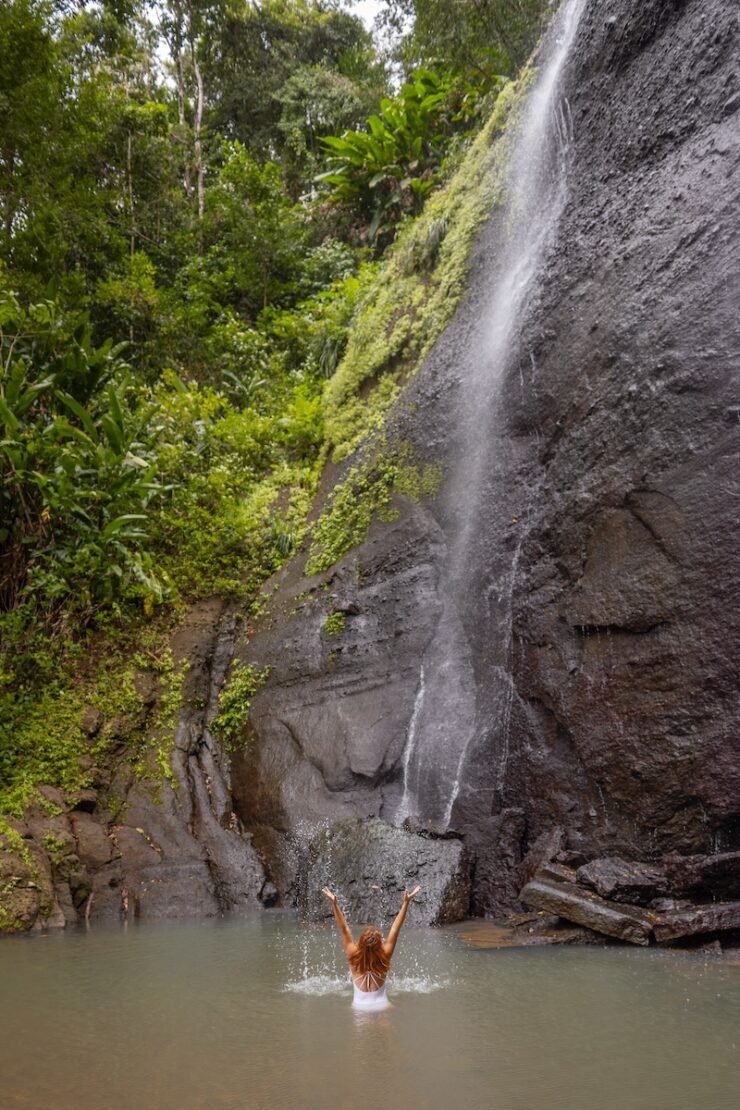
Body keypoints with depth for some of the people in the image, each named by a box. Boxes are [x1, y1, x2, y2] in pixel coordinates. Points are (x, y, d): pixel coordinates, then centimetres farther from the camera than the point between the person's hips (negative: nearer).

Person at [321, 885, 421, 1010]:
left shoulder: (354, 958, -19)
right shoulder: (384, 958, -20)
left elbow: (344, 929, -20)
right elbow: (395, 929, -21)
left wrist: (334, 903, -27)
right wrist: (406, 902, -24)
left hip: (359, 1006, 1)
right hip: (381, 1005, 0)